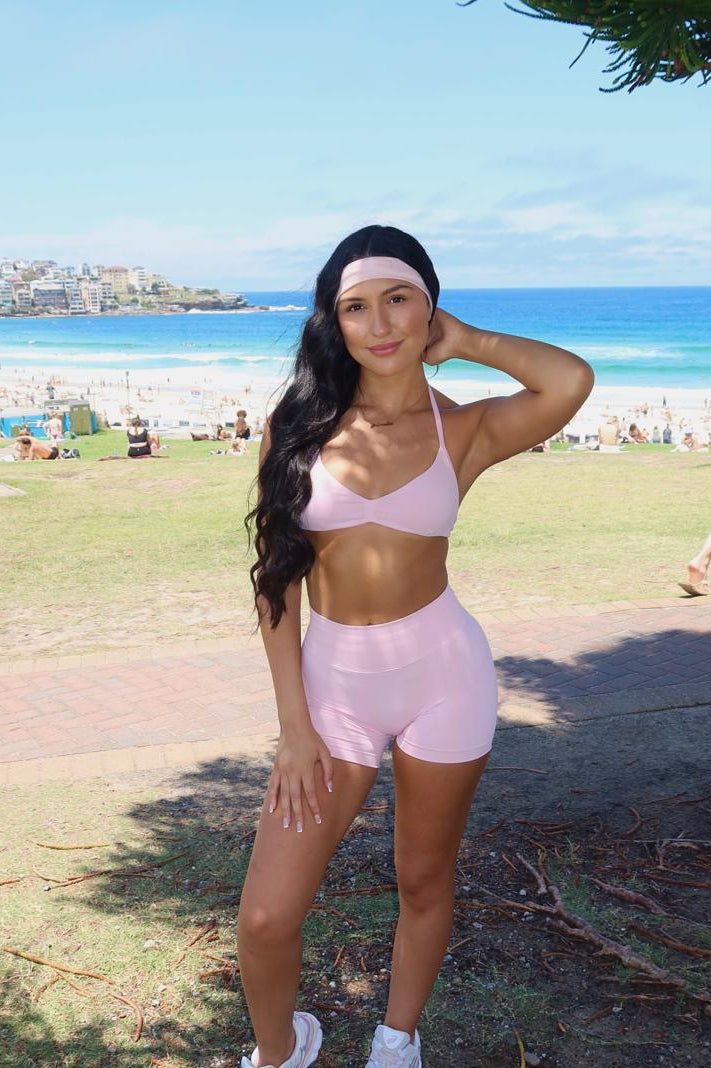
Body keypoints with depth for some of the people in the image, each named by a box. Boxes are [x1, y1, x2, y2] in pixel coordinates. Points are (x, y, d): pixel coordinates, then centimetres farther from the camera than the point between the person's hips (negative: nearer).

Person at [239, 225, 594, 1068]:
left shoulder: (465, 430, -3)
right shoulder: (298, 427, -3)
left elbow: (572, 382, -24)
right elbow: (275, 577, -2)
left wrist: (463, 342, -8)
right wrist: (294, 722, -6)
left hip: (444, 672, 0)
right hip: (333, 679, 1)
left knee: (424, 880, 16)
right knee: (266, 917, -1)